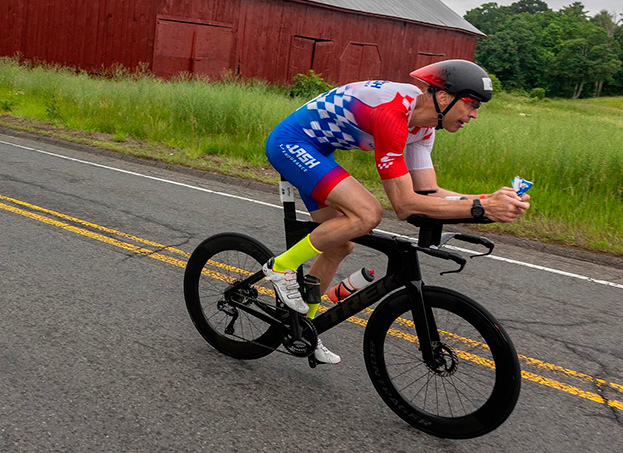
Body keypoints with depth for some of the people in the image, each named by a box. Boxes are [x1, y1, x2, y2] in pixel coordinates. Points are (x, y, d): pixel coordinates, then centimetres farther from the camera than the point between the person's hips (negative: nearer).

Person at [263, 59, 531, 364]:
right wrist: (481, 207, -33)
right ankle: (281, 267, -8)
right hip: (289, 142, -10)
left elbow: (429, 193, 1)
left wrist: (490, 199, -12)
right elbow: (405, 204, -32)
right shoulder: (391, 113, -31)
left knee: (339, 244, 10)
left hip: (314, 150, 10)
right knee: (367, 213, -26)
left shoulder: (422, 124, -1)